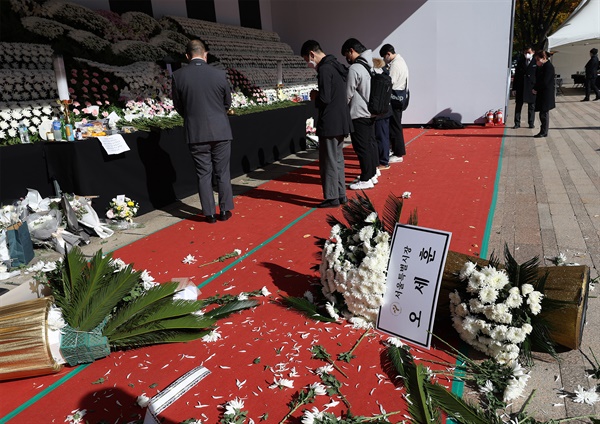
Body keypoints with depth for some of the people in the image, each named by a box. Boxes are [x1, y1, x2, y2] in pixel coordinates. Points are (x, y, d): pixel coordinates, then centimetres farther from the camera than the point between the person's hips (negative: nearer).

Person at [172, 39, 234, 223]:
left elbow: (178, 106, 3)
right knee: (223, 173, 11)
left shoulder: (178, 76, -6)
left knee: (204, 174, 8)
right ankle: (225, 210, 18)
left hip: (195, 133, 0)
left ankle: (210, 213, 13)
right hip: (220, 131, 0)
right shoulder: (219, 74, -6)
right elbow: (228, 102, 6)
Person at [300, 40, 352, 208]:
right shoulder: (337, 66, 13)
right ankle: (341, 194, 24)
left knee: (329, 161, -1)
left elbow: (325, 99, -22)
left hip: (329, 123, -9)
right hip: (340, 121, 10)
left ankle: (332, 197, 7)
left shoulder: (324, 69, -16)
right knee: (338, 159, 16)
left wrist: (315, 96, -2)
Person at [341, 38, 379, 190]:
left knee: (362, 147, -2)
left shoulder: (355, 68, -17)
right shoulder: (370, 65, 9)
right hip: (371, 112, 9)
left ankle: (366, 179, 4)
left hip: (359, 114, -9)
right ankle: (372, 174, 24)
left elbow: (348, 94, -13)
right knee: (370, 144, 14)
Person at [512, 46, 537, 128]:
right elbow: (516, 75, 8)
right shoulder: (520, 62, 7)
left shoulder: (536, 63, 1)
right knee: (518, 106, 3)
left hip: (532, 88, -2)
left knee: (531, 106, 7)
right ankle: (517, 123, 9)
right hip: (520, 88, 2)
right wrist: (514, 88, 2)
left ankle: (531, 123, 14)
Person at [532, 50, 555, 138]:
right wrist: (535, 89, 3)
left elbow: (544, 81, -20)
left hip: (546, 94, -9)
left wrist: (535, 89, -11)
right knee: (543, 113, 11)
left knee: (544, 113, -4)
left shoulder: (548, 66, -14)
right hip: (541, 93, 9)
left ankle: (544, 132, 2)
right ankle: (543, 131, 16)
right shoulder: (542, 66, 14)